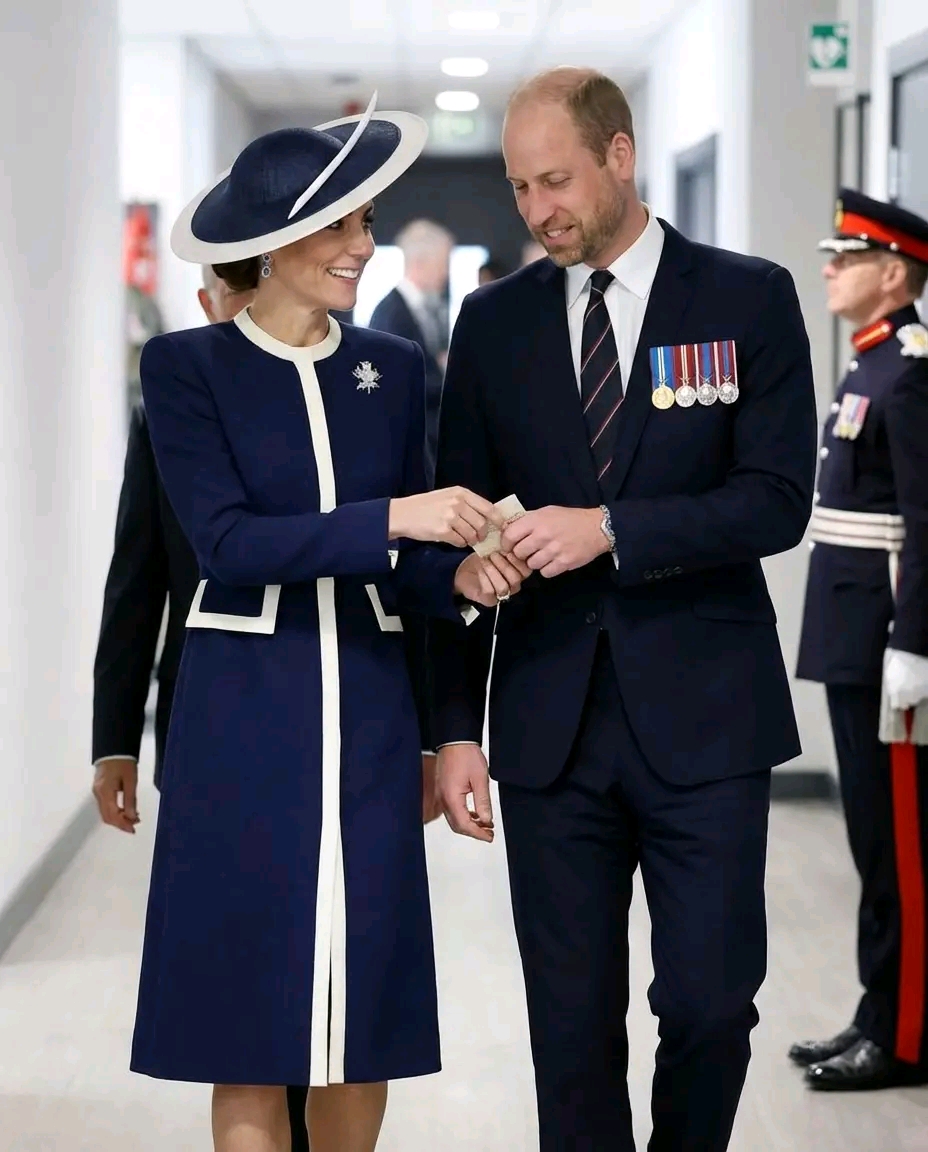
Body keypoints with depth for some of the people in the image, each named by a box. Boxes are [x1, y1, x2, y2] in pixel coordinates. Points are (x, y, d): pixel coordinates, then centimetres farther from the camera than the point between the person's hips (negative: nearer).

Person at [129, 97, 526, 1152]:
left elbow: (403, 562, 12)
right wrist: (393, 518, -20)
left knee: (363, 999, 7)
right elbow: (225, 541, -13)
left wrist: (459, 575, -10)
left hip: (368, 716, 4)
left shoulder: (393, 369, 9)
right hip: (243, 715, -4)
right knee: (248, 1010, 1)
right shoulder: (187, 366, -3)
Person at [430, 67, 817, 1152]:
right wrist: (456, 726, 3)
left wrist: (609, 528, -19)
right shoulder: (494, 321, 7)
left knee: (710, 1001, 0)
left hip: (701, 717, -2)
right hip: (550, 724, 2)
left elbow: (776, 502, -8)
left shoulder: (749, 299, 0)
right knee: (572, 1022, 6)